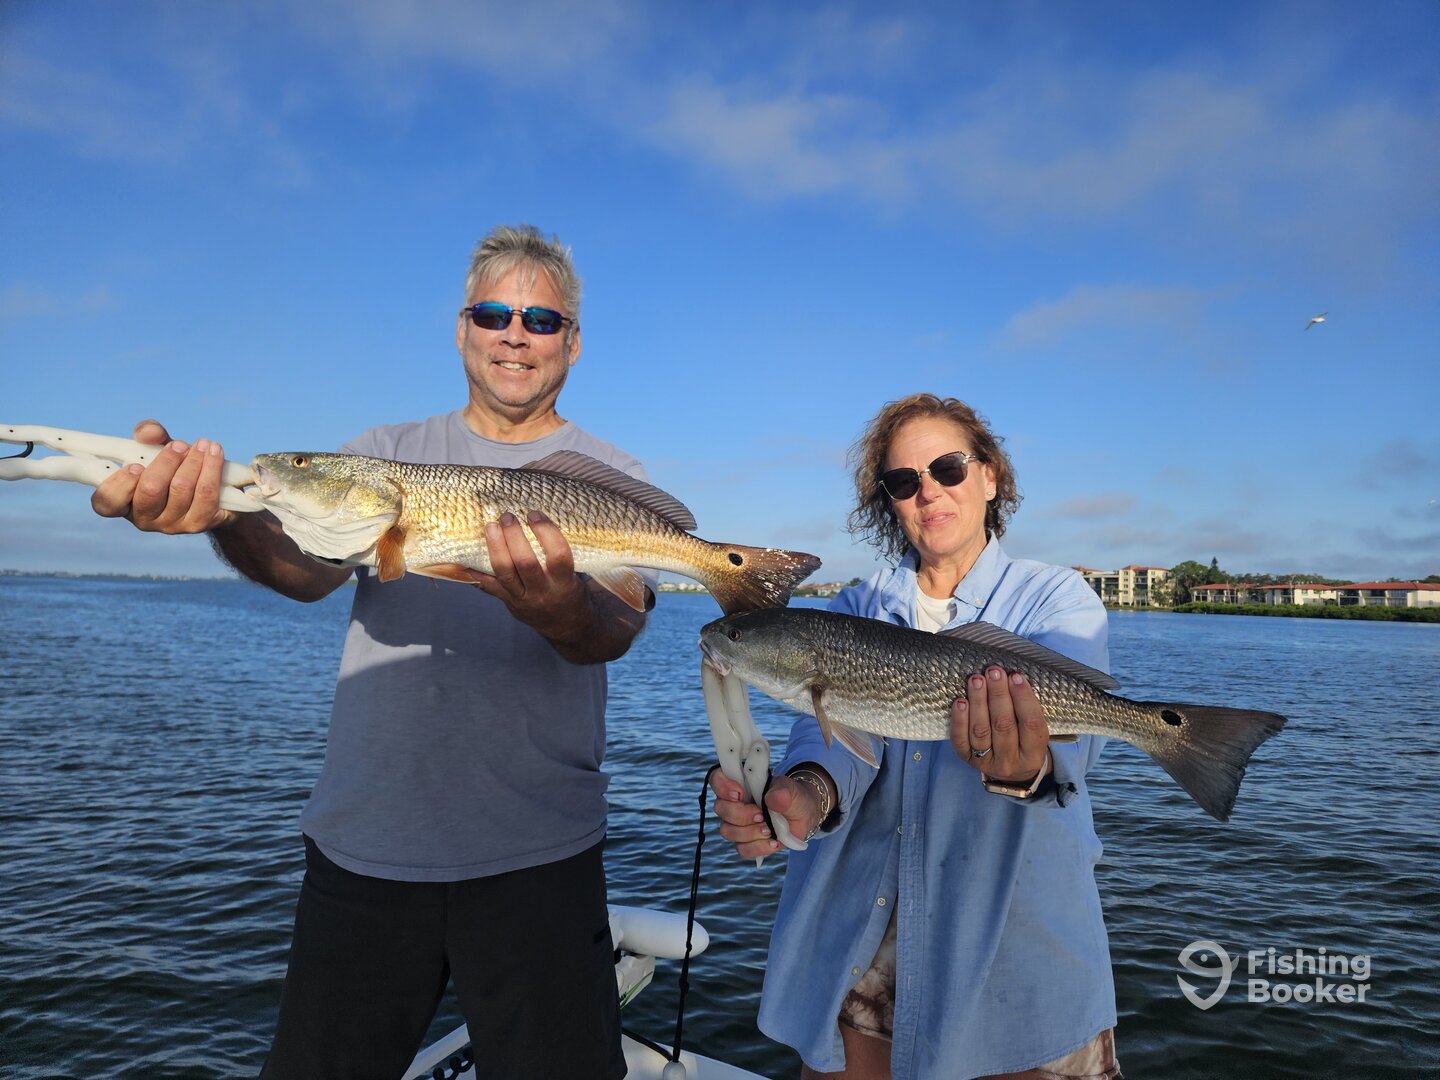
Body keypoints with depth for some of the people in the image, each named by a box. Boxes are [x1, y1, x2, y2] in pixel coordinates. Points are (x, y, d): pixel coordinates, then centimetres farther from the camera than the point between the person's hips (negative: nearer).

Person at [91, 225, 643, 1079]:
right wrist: (225, 510, -30)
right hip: (362, 846, 2)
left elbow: (617, 628, -13)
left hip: (536, 856, -1)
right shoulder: (387, 453, 10)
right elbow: (310, 566, -8)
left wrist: (563, 613, -37)